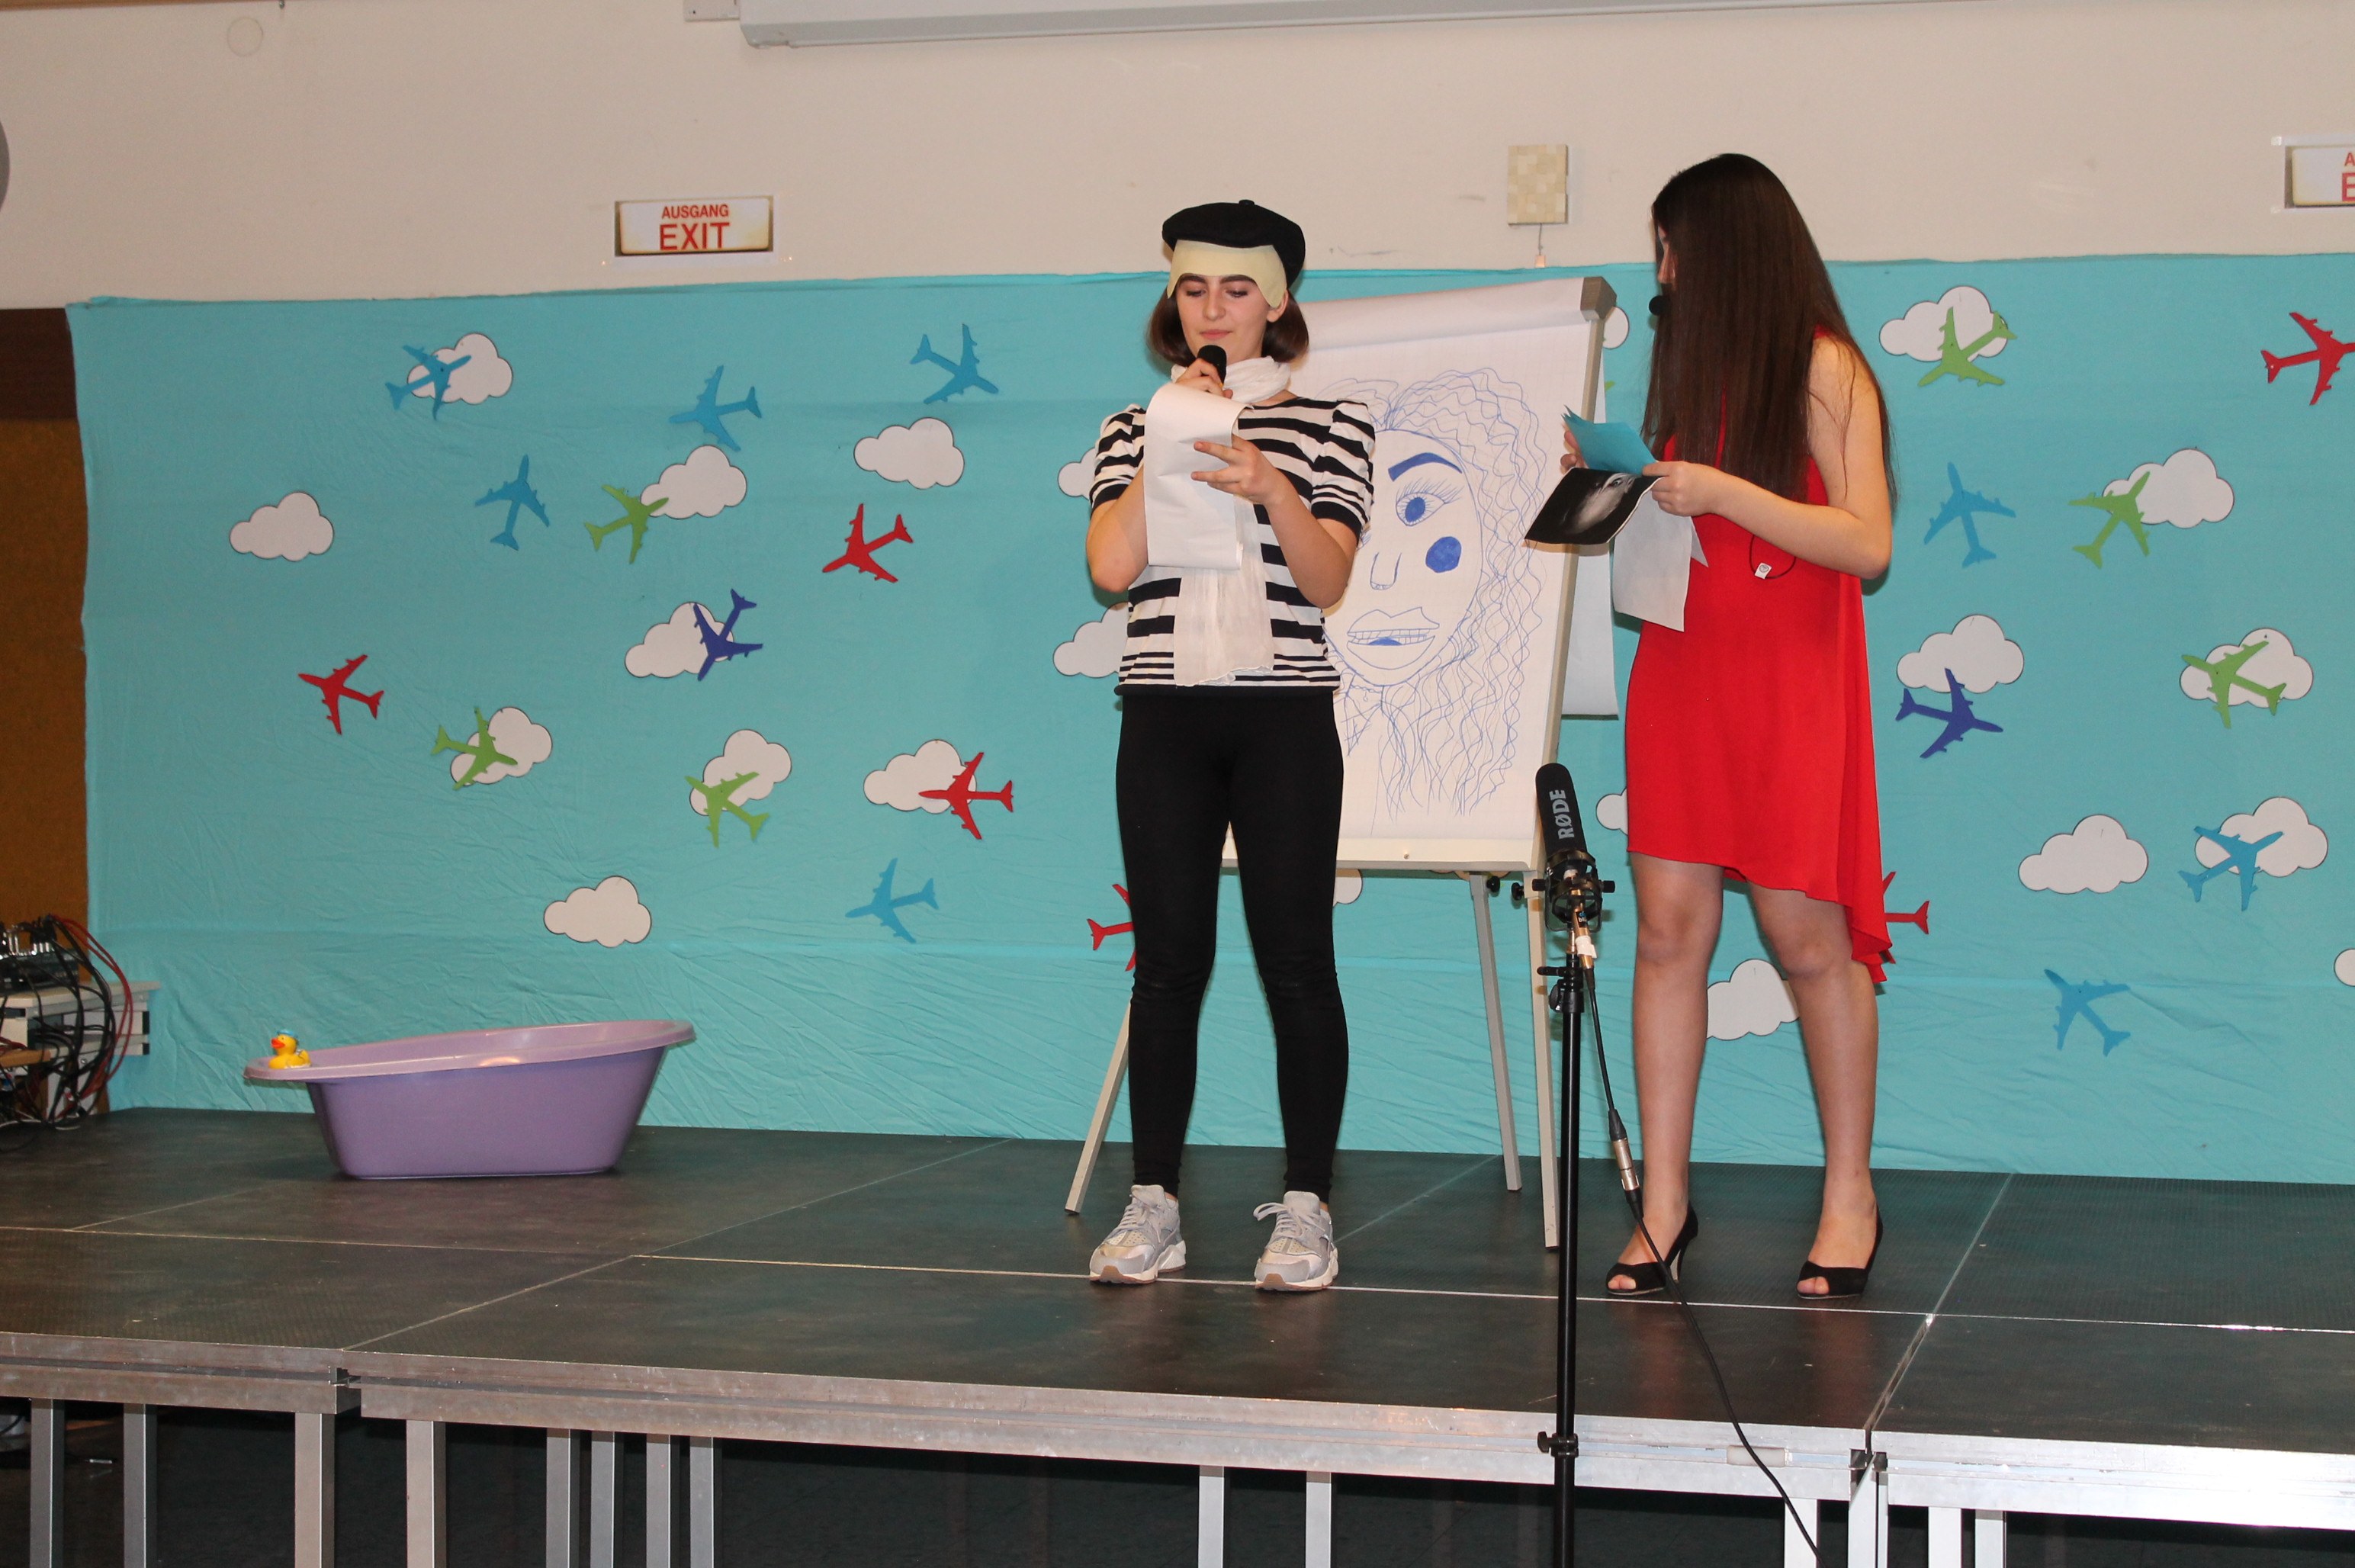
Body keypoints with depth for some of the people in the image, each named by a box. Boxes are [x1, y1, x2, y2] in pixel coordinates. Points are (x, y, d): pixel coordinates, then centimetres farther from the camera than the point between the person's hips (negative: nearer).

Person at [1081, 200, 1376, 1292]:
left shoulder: (1330, 425, 6)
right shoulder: (1135, 430, 11)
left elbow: (1328, 582, -4)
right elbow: (1111, 567, -4)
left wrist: (1269, 487, -20)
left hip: (1283, 719, -2)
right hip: (1164, 717, 2)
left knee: (1294, 958, -2)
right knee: (1168, 961, 3)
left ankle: (1306, 1208, 4)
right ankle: (1152, 1203, 9)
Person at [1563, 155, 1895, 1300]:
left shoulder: (1822, 368, -5)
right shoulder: (1692, 365, 16)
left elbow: (1867, 546, -13)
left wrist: (1721, 492, -18)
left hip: (1789, 687, -6)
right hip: (1679, 676, 6)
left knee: (1807, 939, -2)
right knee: (1667, 929, -1)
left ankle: (1850, 1189, 13)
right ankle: (1664, 1201, 3)